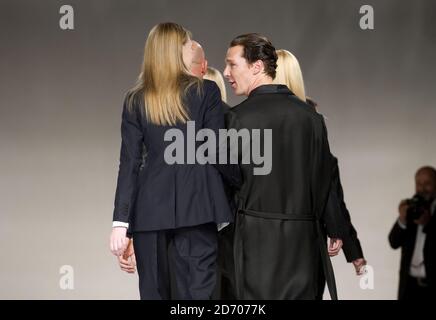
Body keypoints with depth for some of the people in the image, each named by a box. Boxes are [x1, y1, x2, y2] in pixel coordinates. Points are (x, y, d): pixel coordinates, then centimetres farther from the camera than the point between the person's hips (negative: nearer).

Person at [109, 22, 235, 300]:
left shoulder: (135, 100, 6)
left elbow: (129, 163, 1)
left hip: (151, 207, 3)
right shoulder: (206, 91, 0)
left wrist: (121, 221, -1)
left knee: (154, 291, 9)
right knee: (198, 289, -4)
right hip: (195, 204, -2)